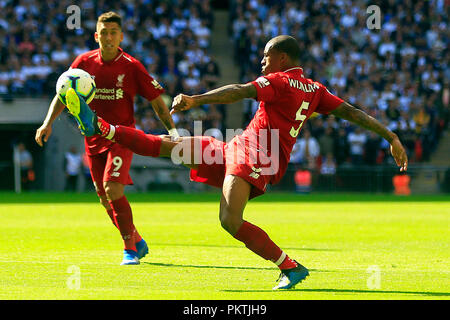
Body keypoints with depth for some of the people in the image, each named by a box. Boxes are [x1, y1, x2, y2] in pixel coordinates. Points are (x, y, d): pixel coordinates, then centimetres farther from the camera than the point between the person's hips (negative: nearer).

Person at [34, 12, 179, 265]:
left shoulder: (131, 66, -8)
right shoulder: (84, 62, 0)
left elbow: (157, 101, -3)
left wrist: (173, 132, -12)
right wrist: (48, 123, -4)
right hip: (94, 138, 4)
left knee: (113, 190, -22)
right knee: (106, 200, 8)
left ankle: (130, 249, -12)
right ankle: (138, 242, 28)